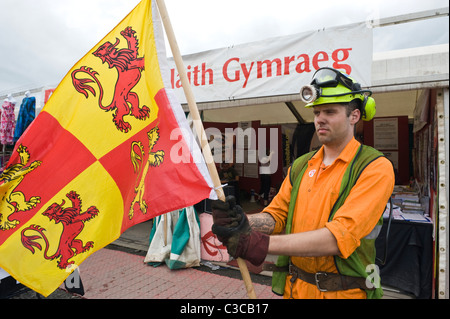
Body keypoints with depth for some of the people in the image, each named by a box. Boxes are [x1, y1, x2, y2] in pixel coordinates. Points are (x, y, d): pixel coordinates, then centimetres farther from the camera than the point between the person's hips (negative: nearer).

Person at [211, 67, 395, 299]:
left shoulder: (375, 167, -13)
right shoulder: (300, 166, 4)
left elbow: (341, 235, -25)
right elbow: (276, 215, -1)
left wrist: (263, 244, -33)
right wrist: (244, 223, -23)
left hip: (343, 291, -4)